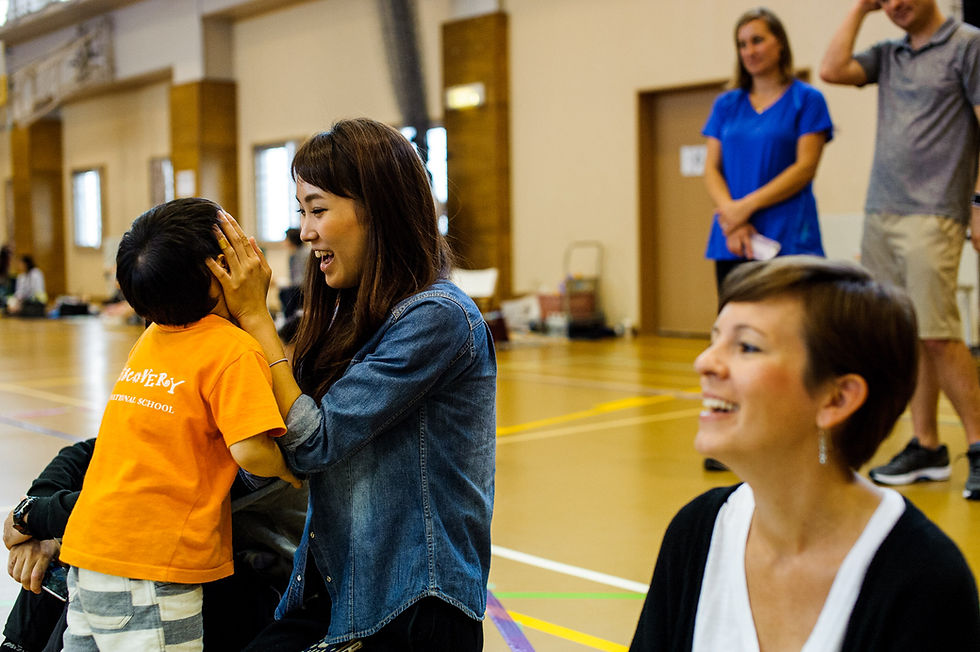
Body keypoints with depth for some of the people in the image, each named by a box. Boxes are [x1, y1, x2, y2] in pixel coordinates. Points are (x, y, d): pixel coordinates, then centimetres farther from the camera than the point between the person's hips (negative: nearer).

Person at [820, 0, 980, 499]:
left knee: (936, 335, -11)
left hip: (931, 214, -6)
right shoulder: (888, 55, 17)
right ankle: (926, 446, 14)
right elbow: (832, 70, 4)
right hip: (880, 214, 6)